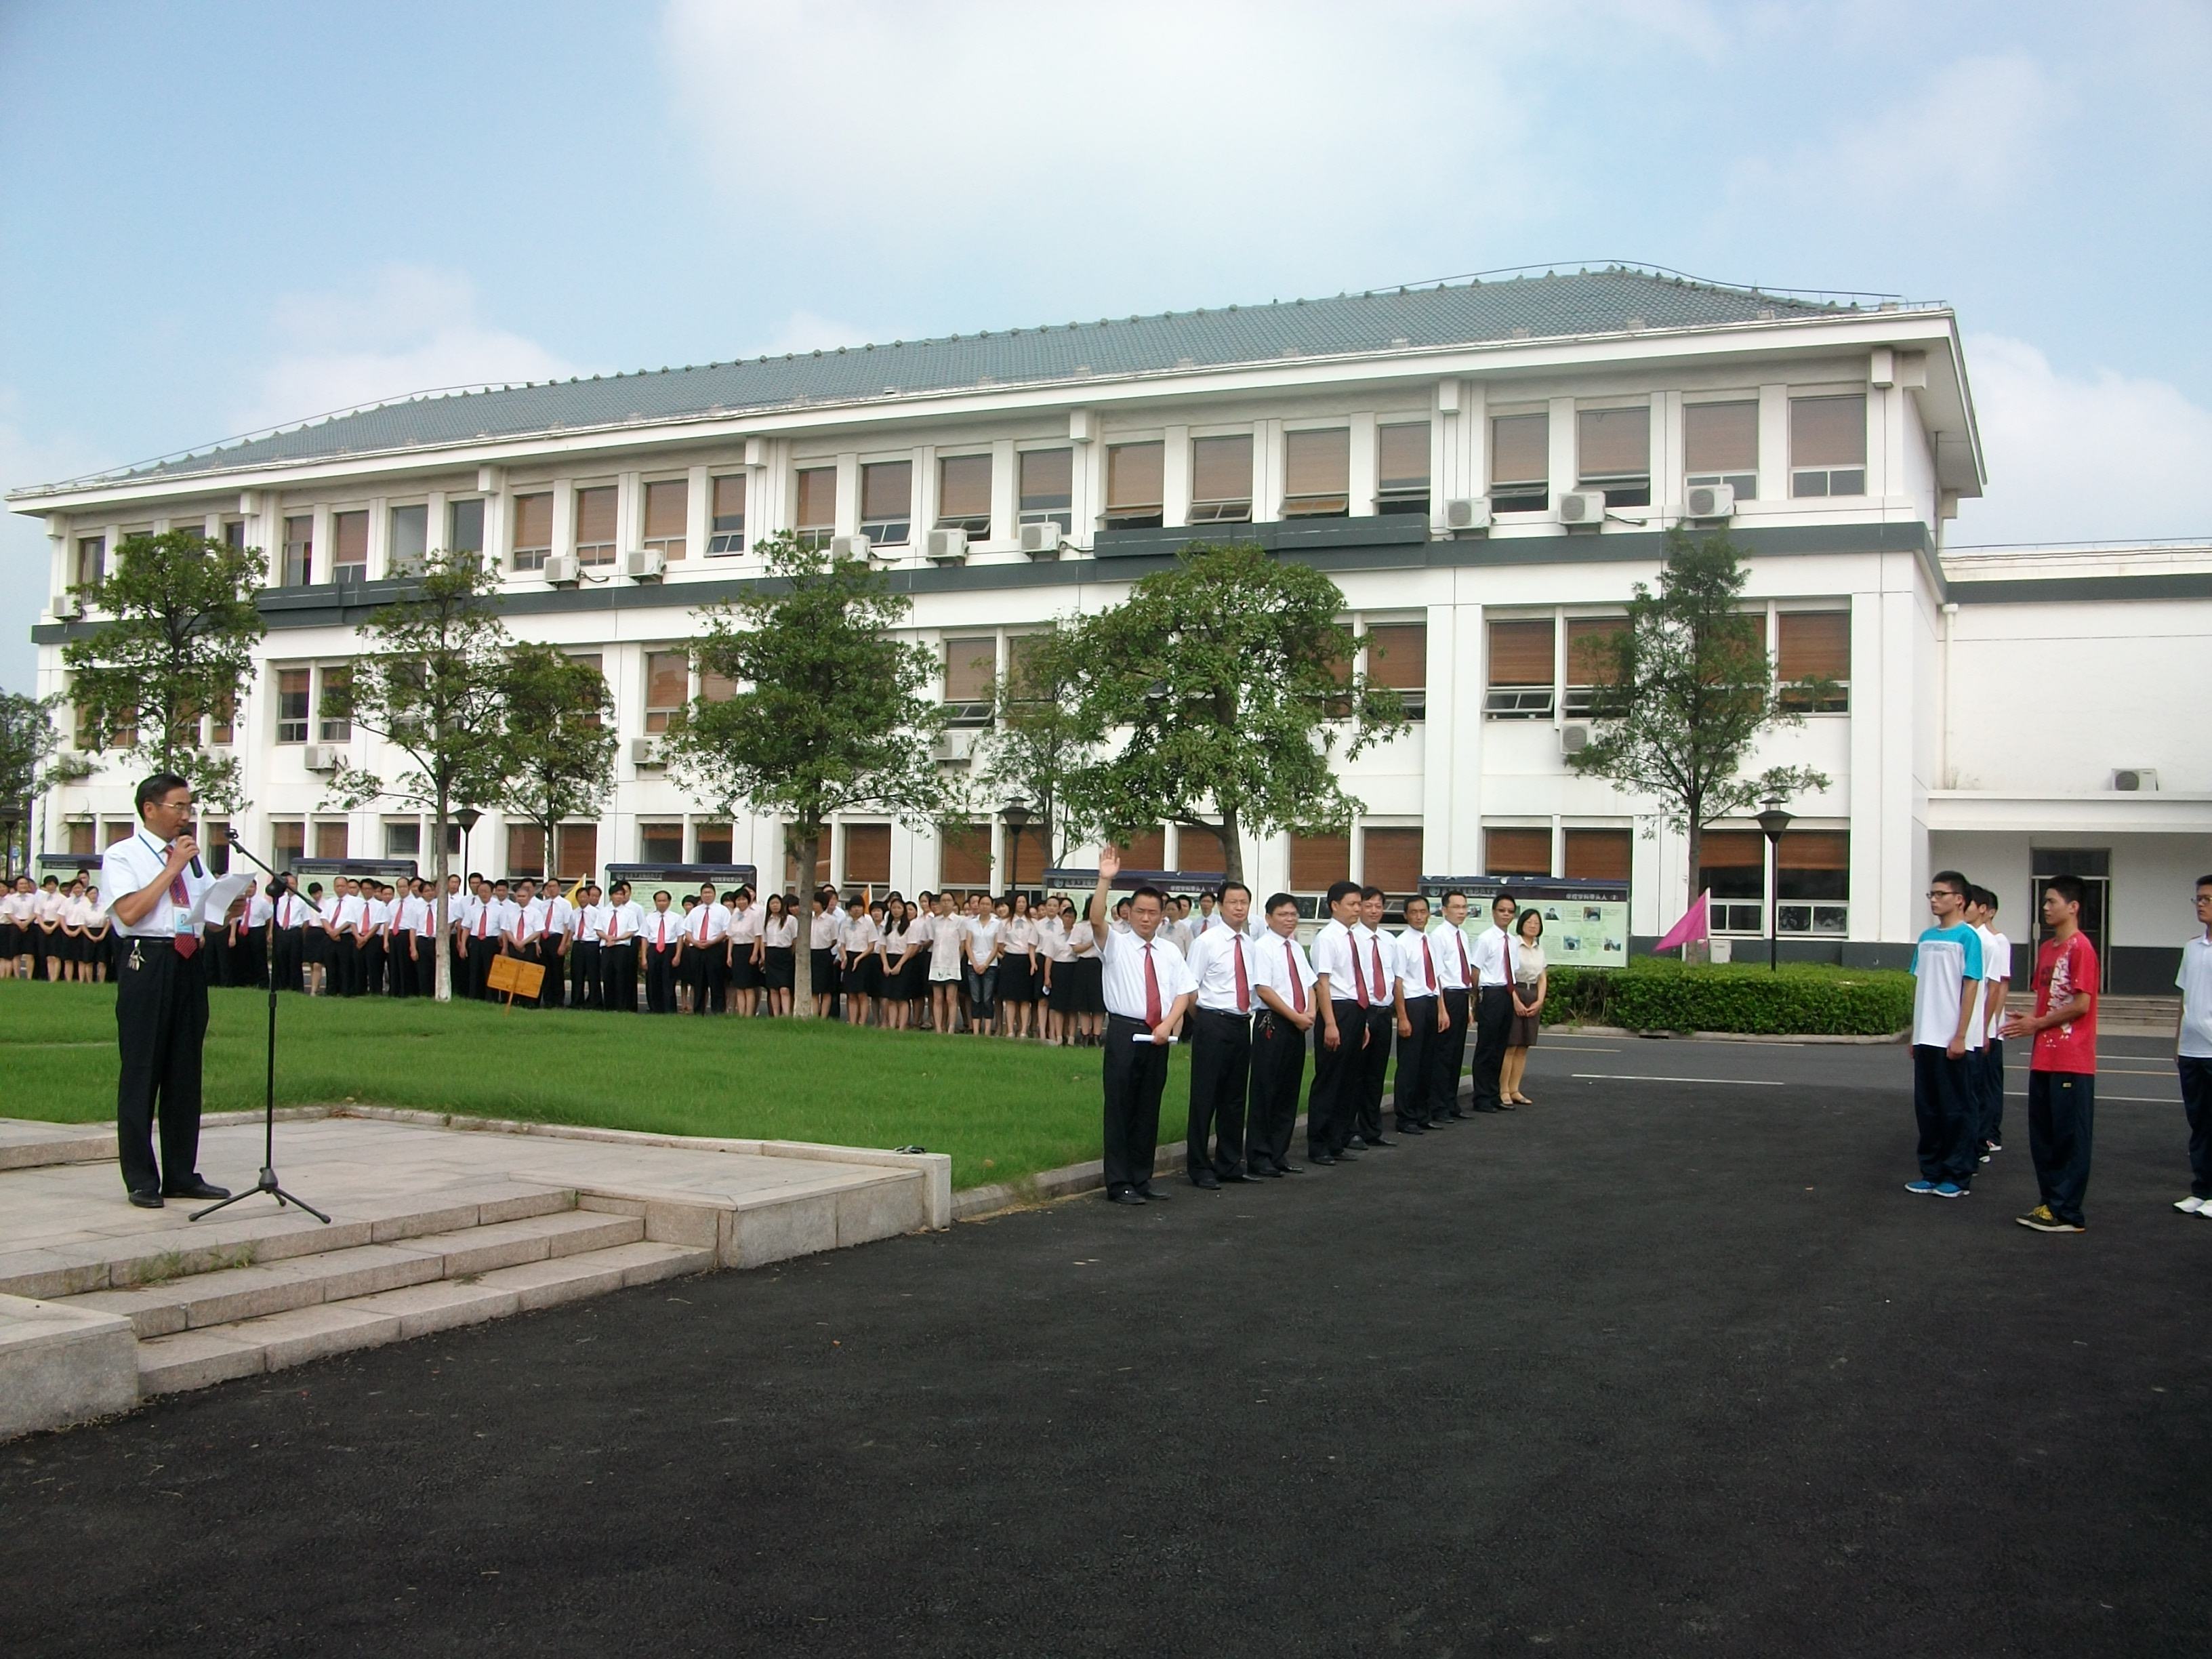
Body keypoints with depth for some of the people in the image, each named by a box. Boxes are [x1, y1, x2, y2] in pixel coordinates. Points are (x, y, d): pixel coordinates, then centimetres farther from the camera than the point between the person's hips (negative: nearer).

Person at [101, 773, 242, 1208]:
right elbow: (130, 912, -16)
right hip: (147, 963, -6)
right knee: (142, 1070, -2)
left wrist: (234, 905, -4)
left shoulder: (192, 857, 18)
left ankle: (182, 1175, 18)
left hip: (190, 963, 6)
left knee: (185, 1071, 10)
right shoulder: (122, 856, -1)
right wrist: (173, 869, -12)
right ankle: (141, 1180, 5)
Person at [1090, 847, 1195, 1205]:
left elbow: (1183, 992, 8)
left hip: (1158, 1037, 4)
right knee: (1120, 1108, -3)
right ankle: (1119, 1184, 0)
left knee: (1149, 1109, 10)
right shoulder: (1116, 944, 0)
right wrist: (1104, 881, -30)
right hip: (1124, 1033, -4)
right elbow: (1096, 920, -18)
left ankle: (1142, 1179, 20)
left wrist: (1168, 1025, -8)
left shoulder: (1170, 953, 13)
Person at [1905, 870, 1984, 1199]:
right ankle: (1933, 1172, 19)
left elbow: (1970, 987, -10)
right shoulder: (1926, 938, 12)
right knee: (1927, 1108, 11)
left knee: (1956, 1110, 2)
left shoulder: (1967, 937, -7)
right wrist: (1914, 1034, 14)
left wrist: (1959, 1036, -13)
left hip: (1950, 1040, -7)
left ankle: (1959, 1176, 9)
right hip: (1925, 1038, 7)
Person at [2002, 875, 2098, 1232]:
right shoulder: (2047, 948, 15)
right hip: (2043, 1059, 9)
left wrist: (2038, 1024, -10)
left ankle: (2067, 1213, 3)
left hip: (2072, 1061, -9)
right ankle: (2050, 1204, 21)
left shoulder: (2080, 948, -12)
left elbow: (2081, 1004, -17)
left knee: (2069, 1137, -2)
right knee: (2042, 1135, 12)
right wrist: (2028, 1019, 3)